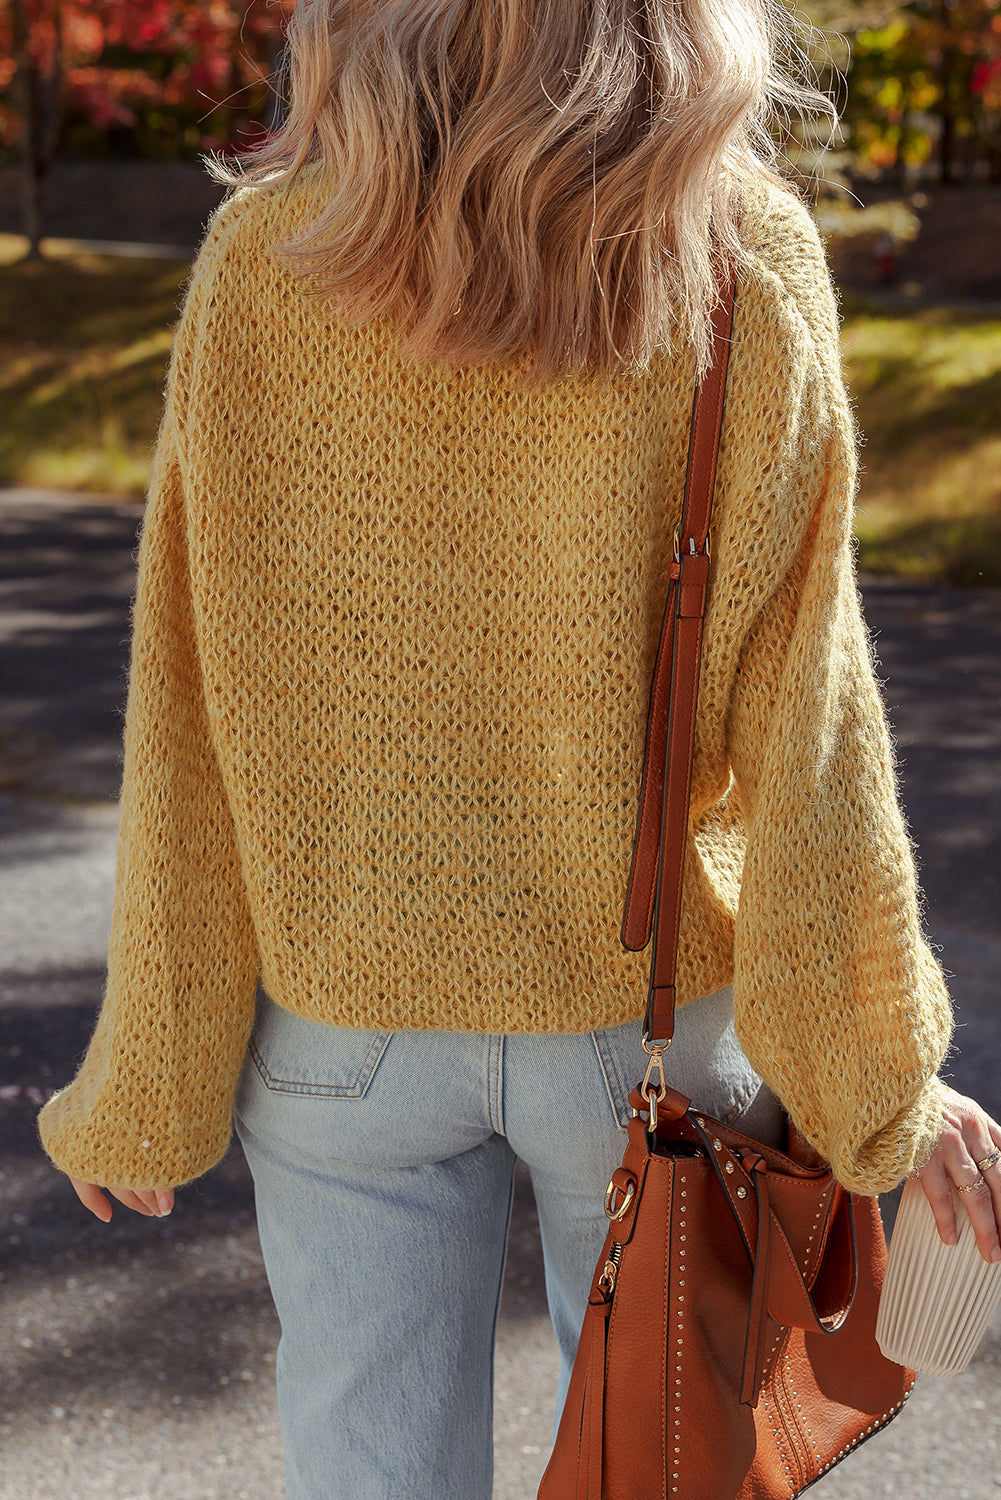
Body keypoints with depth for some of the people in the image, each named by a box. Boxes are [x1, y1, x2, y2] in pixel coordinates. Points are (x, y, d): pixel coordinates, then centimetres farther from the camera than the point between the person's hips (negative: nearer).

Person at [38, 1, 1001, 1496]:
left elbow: (191, 721, -8)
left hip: (344, 1021, 1)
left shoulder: (262, 262, -11)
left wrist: (151, 1078, 3)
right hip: (649, 1007, 0)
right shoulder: (748, 269, -13)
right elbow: (800, 720, -12)